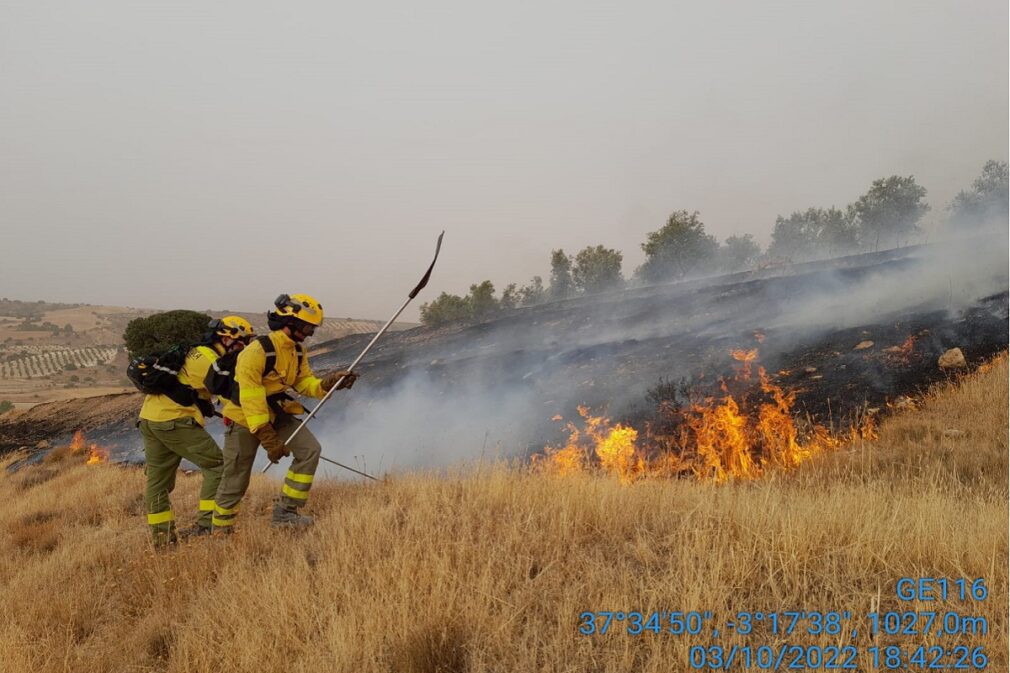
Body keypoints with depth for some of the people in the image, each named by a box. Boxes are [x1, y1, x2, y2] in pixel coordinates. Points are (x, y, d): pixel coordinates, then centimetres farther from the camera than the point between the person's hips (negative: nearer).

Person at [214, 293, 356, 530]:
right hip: (244, 419, -7)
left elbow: (305, 382, 3)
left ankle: (284, 511, -3)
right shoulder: (257, 350, -26)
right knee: (235, 482, 2)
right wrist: (269, 440, -28)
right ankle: (220, 531, 25)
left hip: (277, 415, 7)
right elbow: (251, 399, -27)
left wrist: (330, 383, -18)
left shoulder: (298, 351, 0)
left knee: (310, 450, -12)